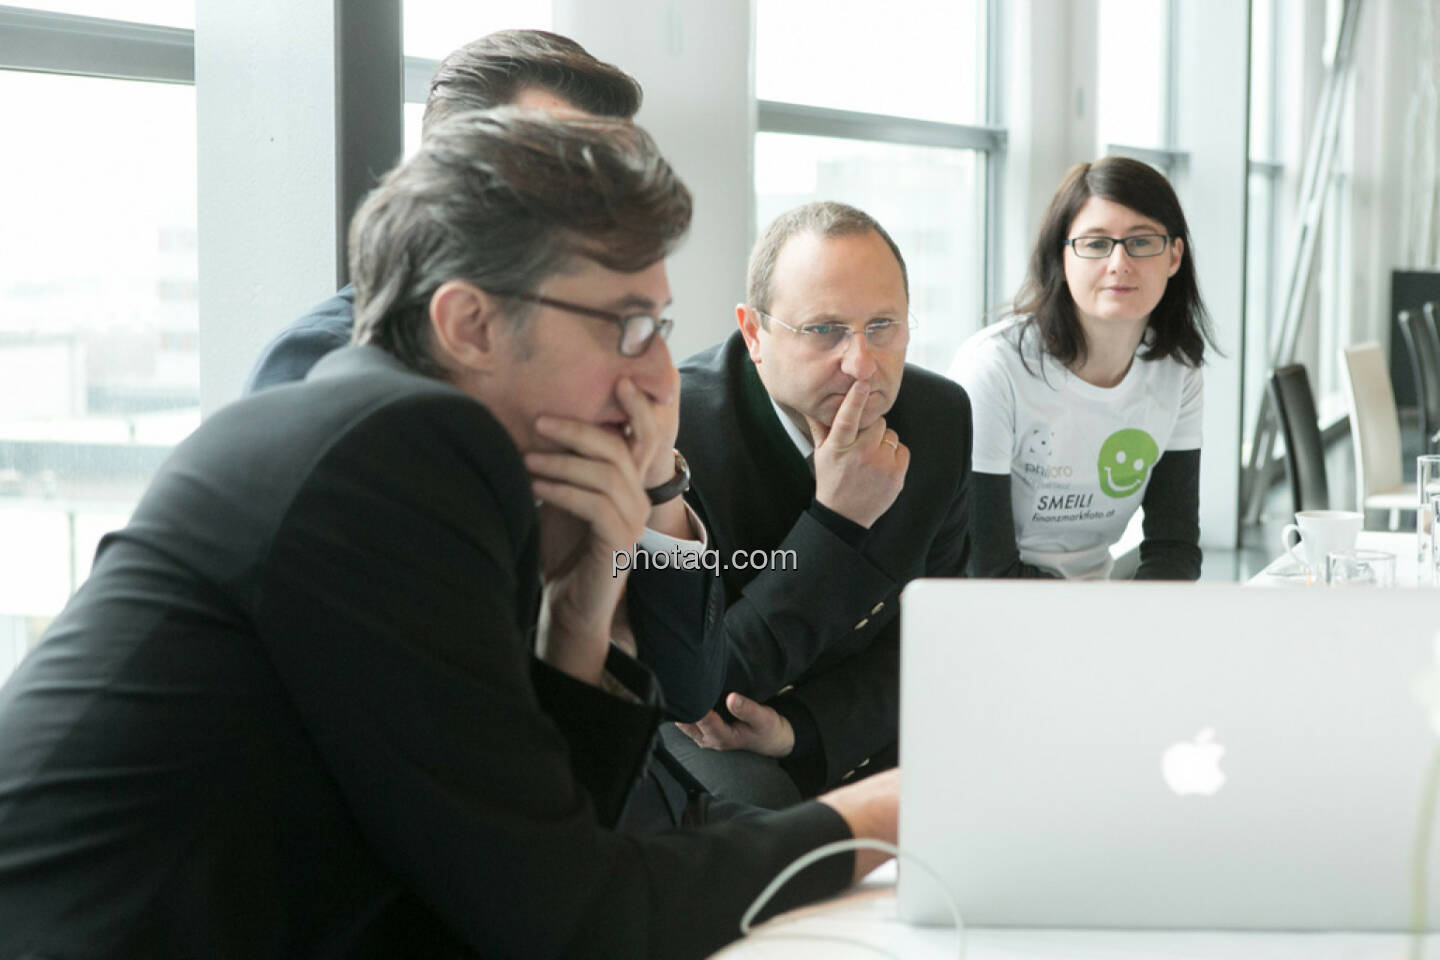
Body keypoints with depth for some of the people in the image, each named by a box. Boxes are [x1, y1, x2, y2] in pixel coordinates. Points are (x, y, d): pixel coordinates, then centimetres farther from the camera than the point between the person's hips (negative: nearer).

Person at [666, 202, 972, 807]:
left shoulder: (943, 418, -6)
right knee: (753, 805, -36)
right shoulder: (674, 431, -25)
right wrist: (838, 524, -31)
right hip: (700, 731, -5)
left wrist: (802, 728, -17)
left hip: (852, 722, 6)